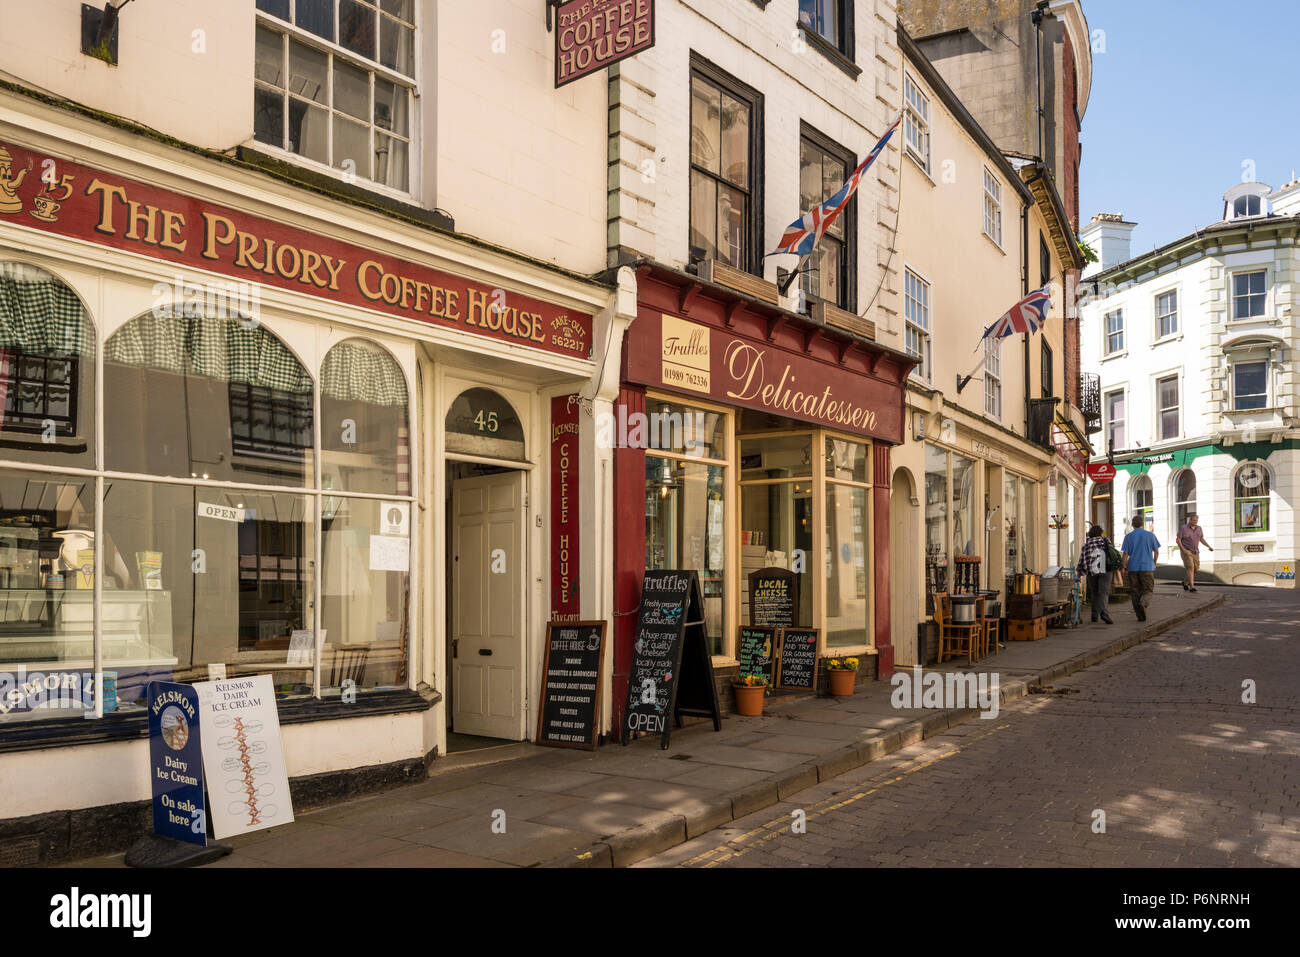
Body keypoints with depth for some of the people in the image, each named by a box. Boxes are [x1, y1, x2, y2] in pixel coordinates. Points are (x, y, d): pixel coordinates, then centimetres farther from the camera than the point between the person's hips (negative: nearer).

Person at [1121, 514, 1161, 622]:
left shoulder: (1128, 537, 0)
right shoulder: (1150, 535, 1)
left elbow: (1125, 554, -4)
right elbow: (1156, 552, 4)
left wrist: (1124, 568, 3)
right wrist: (1154, 563, 19)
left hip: (1133, 568, 0)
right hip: (1147, 567, 0)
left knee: (1135, 592, 8)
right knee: (1147, 590, 5)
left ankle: (1140, 616, 6)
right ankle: (1143, 603, -26)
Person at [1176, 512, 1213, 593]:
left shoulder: (1199, 528, 6)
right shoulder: (1183, 528, -9)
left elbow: (1202, 539, 12)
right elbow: (1178, 540, -10)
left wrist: (1209, 547, -2)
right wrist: (1182, 549, -23)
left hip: (1195, 553, 6)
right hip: (1186, 552, -6)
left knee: (1195, 570, 7)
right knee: (1190, 568, -20)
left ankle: (1185, 582, 31)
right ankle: (1192, 587, -25)